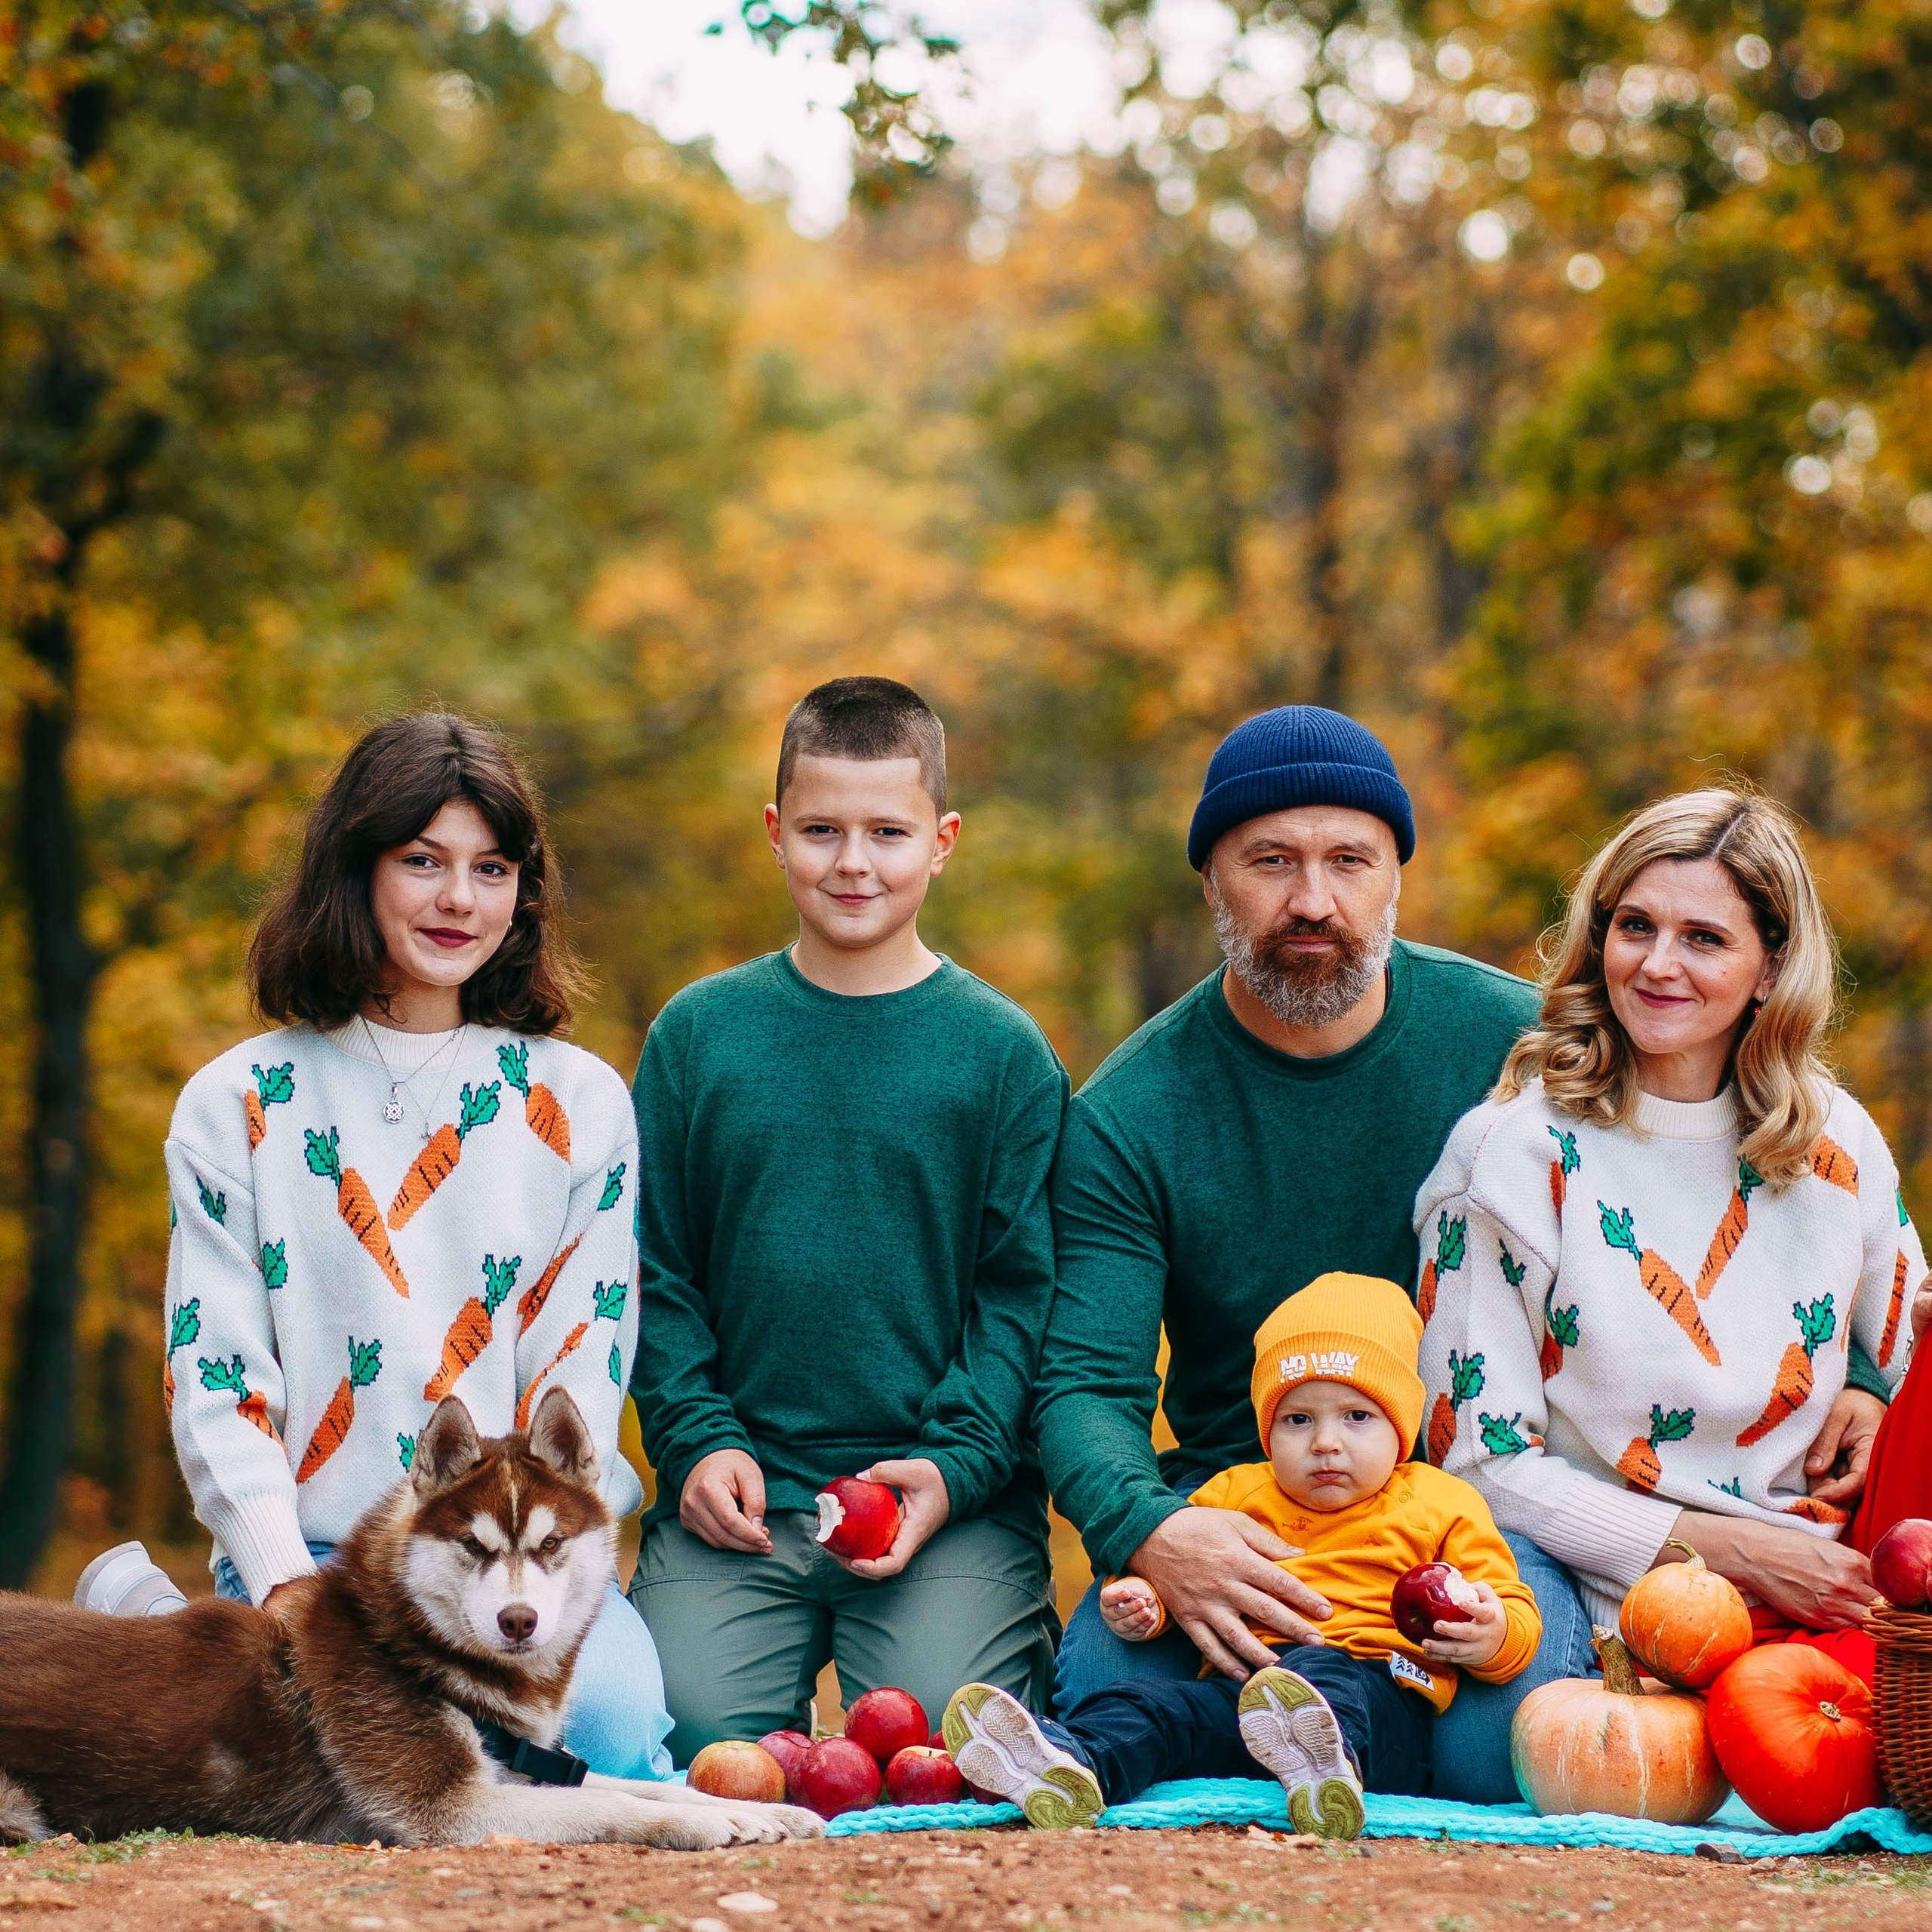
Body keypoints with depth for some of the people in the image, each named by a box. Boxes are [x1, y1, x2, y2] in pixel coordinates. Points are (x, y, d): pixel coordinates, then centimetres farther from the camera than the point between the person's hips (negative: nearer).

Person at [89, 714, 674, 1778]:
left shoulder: (580, 1105, 11)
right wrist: (287, 1586, -12)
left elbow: (585, 1375, 4)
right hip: (306, 1552, -1)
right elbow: (214, 1380, 2)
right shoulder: (236, 1107, 8)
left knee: (611, 1726, -29)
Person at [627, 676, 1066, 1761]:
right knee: (691, 1726, -20)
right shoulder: (698, 1033, 10)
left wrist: (957, 1463, -11)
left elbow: (1023, 1292, 3)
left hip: (956, 1503, -1)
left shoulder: (1004, 1051, 5)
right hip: (739, 1492, 1)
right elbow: (656, 1275, 12)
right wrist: (697, 1438, -3)